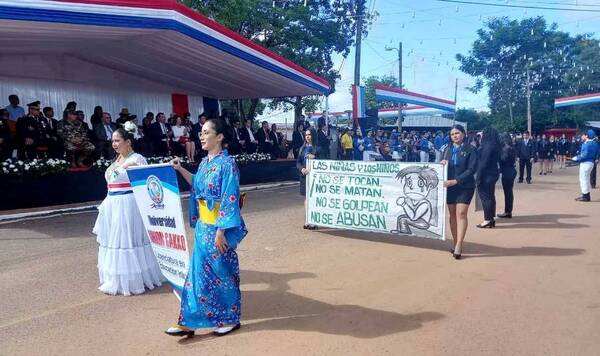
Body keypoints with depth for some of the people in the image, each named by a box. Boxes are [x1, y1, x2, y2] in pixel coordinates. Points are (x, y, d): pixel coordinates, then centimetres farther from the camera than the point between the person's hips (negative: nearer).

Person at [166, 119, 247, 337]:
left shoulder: (227, 163, -16)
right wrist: (180, 170, 14)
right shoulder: (205, 162, 8)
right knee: (198, 271, 11)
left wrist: (221, 230, -21)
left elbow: (229, 199, -19)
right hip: (202, 225, 8)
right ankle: (189, 322, 19)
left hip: (218, 226, -8)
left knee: (222, 272, 5)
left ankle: (230, 319, 23)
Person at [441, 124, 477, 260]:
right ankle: (456, 243, 16)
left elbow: (471, 169, -12)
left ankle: (459, 245, -13)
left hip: (465, 186, -4)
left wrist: (455, 181, -20)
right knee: (452, 214, 7)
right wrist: (442, 163, -11)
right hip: (450, 186, 5)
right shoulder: (448, 149, 9)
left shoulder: (470, 150, -5)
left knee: (461, 213, -12)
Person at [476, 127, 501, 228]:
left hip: (486, 175, -9)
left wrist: (479, 177, -18)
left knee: (485, 196, -2)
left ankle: (487, 219, 2)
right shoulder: (494, 146, 10)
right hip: (492, 174, 9)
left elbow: (483, 163, -21)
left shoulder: (487, 146, -18)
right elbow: (498, 160, 13)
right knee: (490, 196, 13)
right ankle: (491, 219, 20)